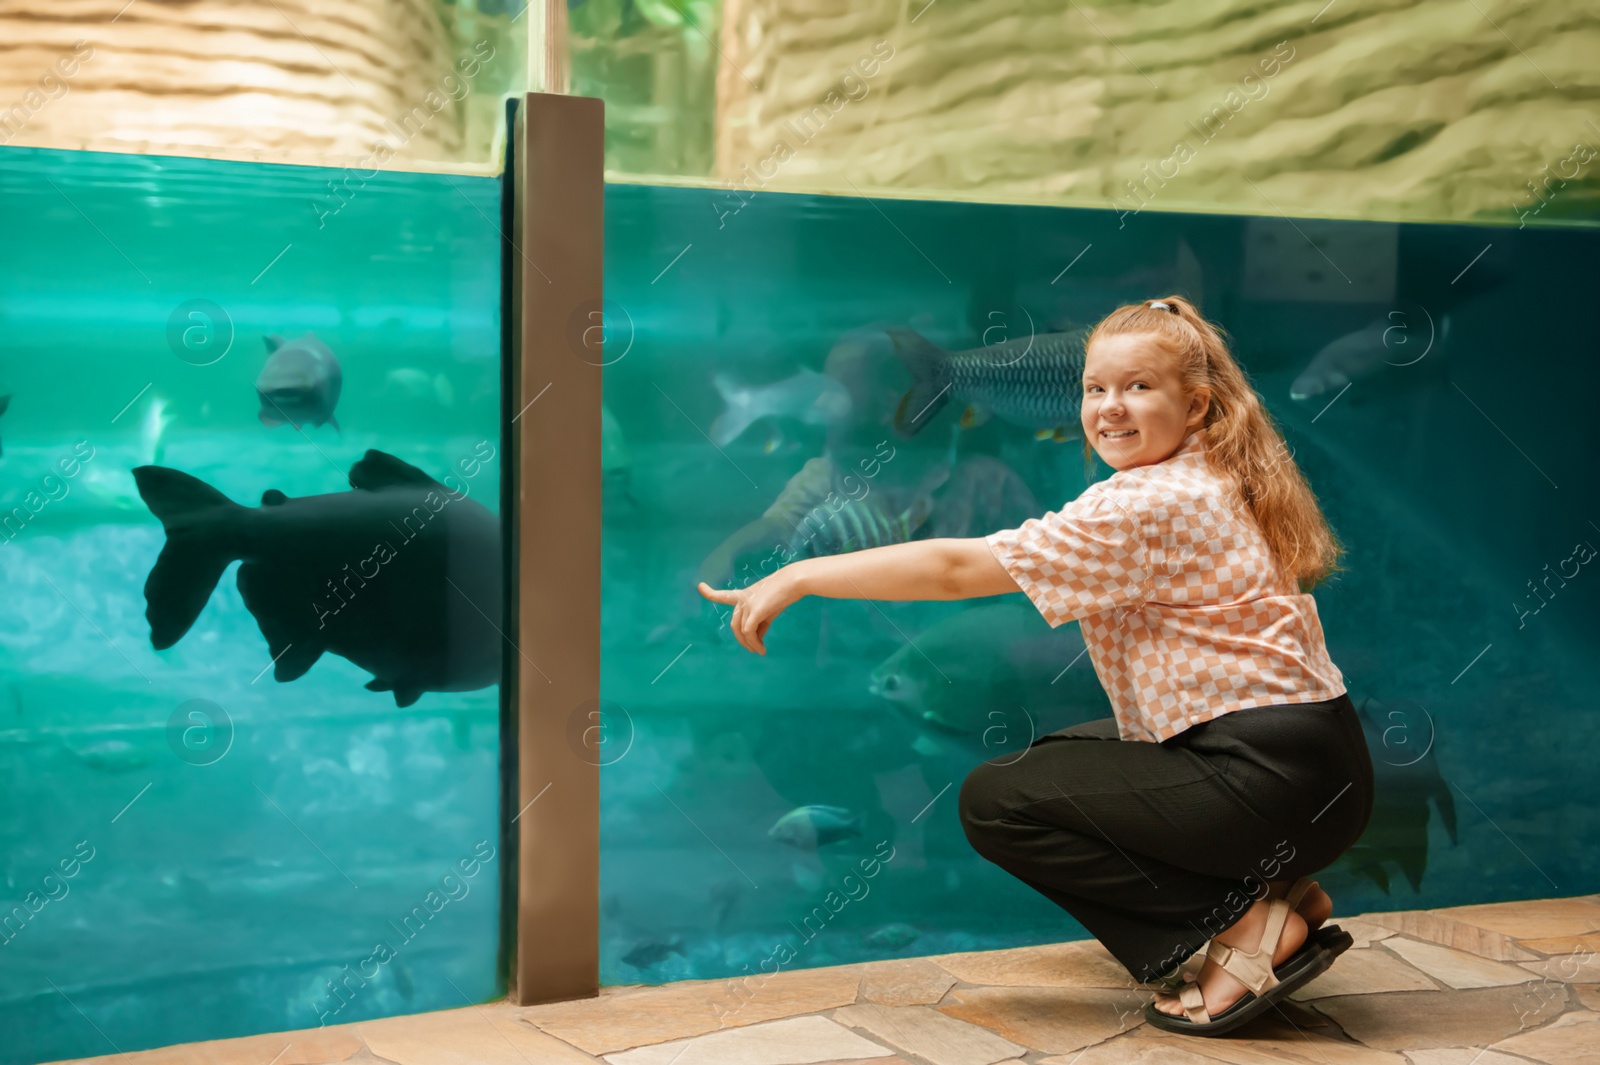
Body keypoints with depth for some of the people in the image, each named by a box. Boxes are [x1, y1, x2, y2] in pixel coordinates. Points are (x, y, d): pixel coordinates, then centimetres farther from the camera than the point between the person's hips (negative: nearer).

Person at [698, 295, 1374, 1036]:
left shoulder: (1146, 508, -16)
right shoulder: (1213, 486, 13)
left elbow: (958, 567, -16)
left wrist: (800, 577, -11)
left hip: (1276, 780, -10)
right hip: (1304, 763, 10)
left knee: (995, 803, -7)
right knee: (1060, 756, 25)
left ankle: (1249, 925, -6)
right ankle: (1271, 890, 12)